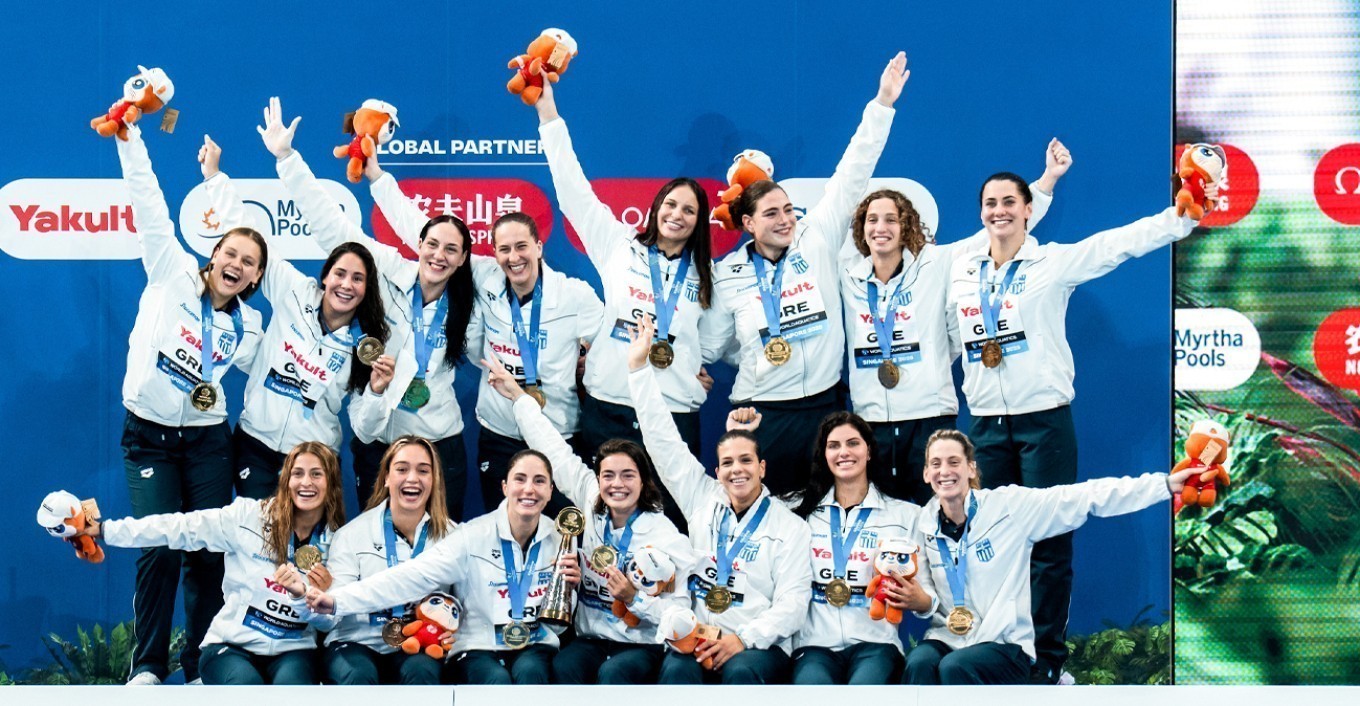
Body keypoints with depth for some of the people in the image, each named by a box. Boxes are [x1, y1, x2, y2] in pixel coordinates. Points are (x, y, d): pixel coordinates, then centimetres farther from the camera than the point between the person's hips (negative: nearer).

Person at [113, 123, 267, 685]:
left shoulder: (245, 326, 6)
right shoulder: (172, 273, -2)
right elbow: (149, 203, -6)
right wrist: (130, 134, -9)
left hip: (207, 441, 2)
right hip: (148, 436, -2)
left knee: (208, 552, -2)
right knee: (159, 549, -10)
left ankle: (201, 668, 12)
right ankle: (148, 666, 4)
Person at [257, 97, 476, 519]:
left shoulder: (462, 307, 4)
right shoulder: (388, 272, -4)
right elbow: (330, 223, -8)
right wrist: (285, 156, -13)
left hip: (440, 444, 2)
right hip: (376, 441, -1)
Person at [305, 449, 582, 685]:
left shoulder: (558, 540, 3)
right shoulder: (474, 535, -8)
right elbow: (413, 576, -18)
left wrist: (567, 587, -11)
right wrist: (338, 600, -29)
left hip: (536, 648, 2)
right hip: (479, 648, -2)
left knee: (528, 671, -32)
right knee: (497, 680, -34)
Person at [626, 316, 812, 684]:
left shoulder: (790, 526, 7)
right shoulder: (702, 499, 16)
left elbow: (793, 601, -2)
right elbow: (664, 441, 14)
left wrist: (744, 638, -18)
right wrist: (639, 367, 10)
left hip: (759, 646, -2)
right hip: (695, 641, 2)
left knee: (741, 671, -36)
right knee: (676, 669, -32)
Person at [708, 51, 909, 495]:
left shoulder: (817, 238, 1)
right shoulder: (728, 274, 3)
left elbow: (852, 176, -2)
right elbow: (719, 342, 14)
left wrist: (882, 104, -6)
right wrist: (760, 363, 4)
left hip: (824, 405, 1)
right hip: (761, 413, 0)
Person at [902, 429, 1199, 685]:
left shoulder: (1008, 505, -6)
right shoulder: (926, 522, 5)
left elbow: (1087, 497, -9)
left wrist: (1166, 484, -15)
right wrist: (919, 601, -13)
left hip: (1004, 646, -3)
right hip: (946, 638, 3)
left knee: (955, 667, -33)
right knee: (919, 664, -31)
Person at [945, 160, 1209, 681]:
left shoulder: (1055, 261, 0)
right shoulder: (960, 270, 12)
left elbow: (1121, 242, -7)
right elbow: (948, 338, 18)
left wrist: (1185, 213, -16)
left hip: (1044, 419, -3)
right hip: (986, 423, 4)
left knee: (1049, 540, -1)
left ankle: (1046, 660, 8)